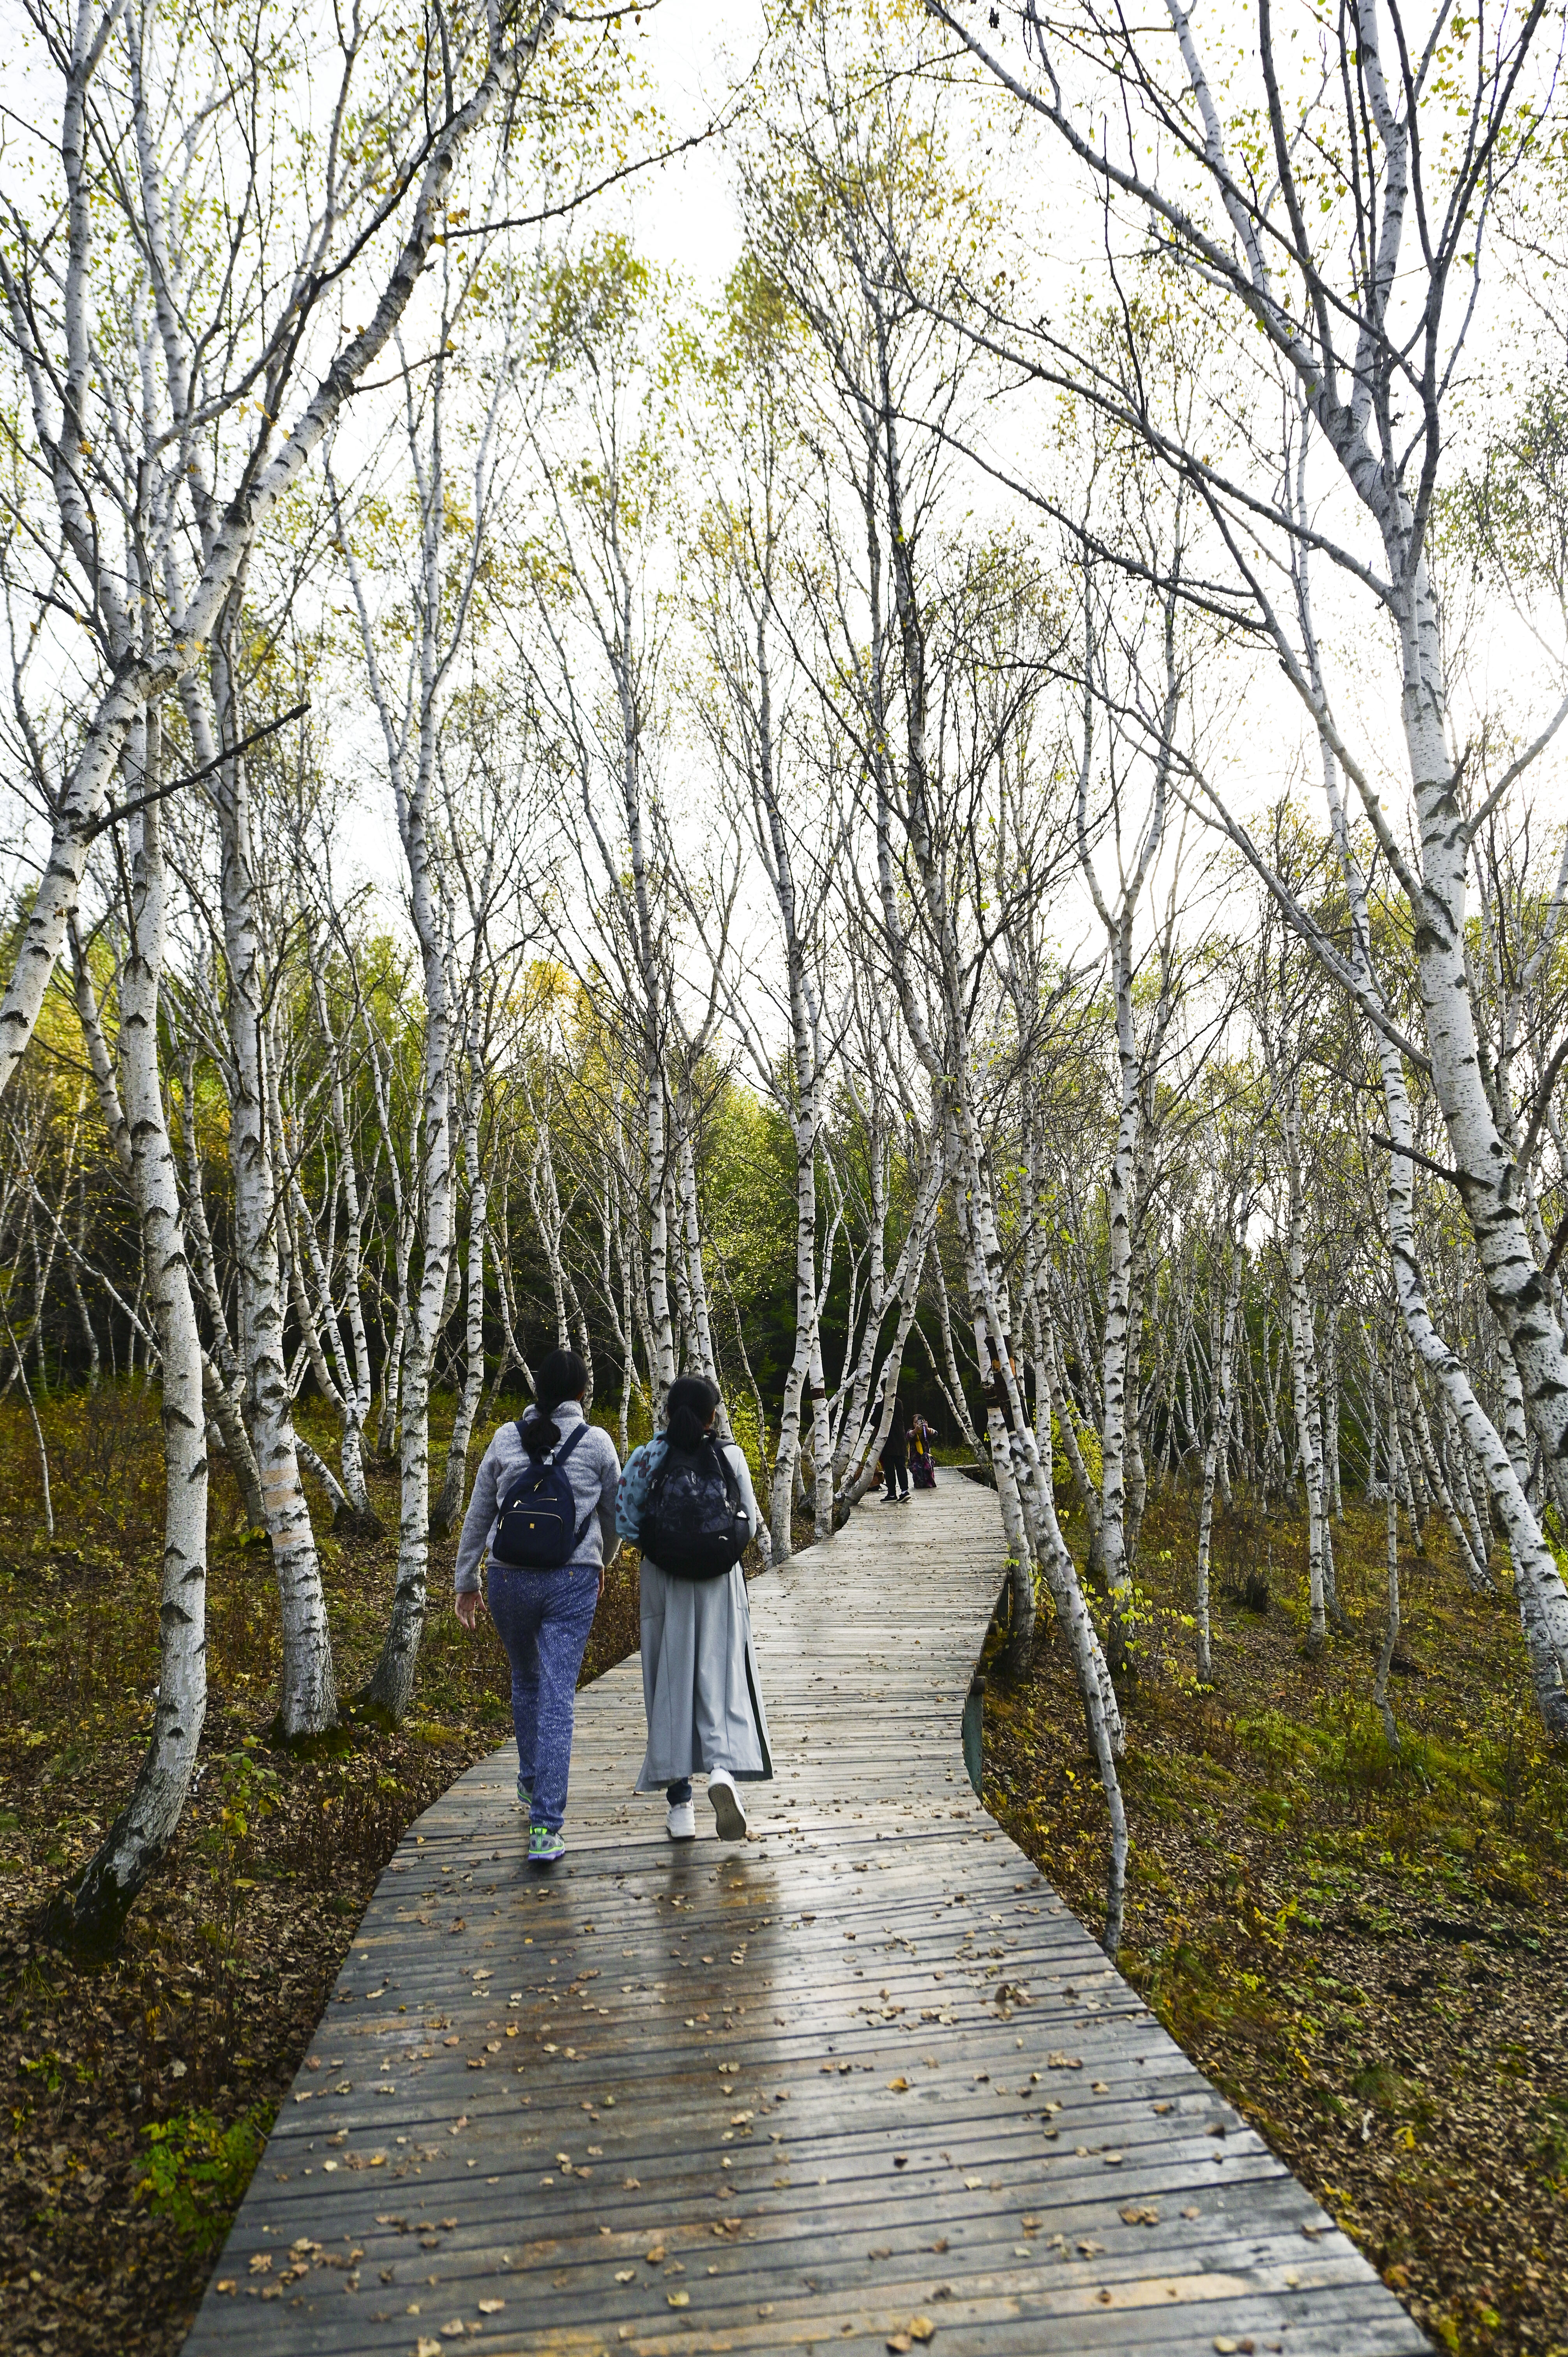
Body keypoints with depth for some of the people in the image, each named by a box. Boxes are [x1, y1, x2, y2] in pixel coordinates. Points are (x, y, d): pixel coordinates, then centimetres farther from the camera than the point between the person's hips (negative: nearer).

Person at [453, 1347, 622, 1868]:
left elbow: (477, 1516, 8)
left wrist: (465, 1582, 17)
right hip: (573, 1580, -2)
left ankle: (532, 1783, 42)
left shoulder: (506, 1439, 2)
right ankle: (545, 1828, -4)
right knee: (558, 1697, -1)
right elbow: (614, 1516, 10)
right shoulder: (597, 1443, -2)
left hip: (510, 1578, 2)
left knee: (526, 1680, 24)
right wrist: (603, 1564, 29)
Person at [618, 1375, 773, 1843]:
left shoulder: (645, 1458, -6)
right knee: (722, 1677, 4)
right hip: (719, 1582, 0)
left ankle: (680, 1804, 11)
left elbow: (625, 1524, -7)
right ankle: (724, 1768, -21)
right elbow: (751, 1525, -1)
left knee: (671, 1685, 8)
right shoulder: (730, 1456, -5)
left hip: (663, 1581, 1)